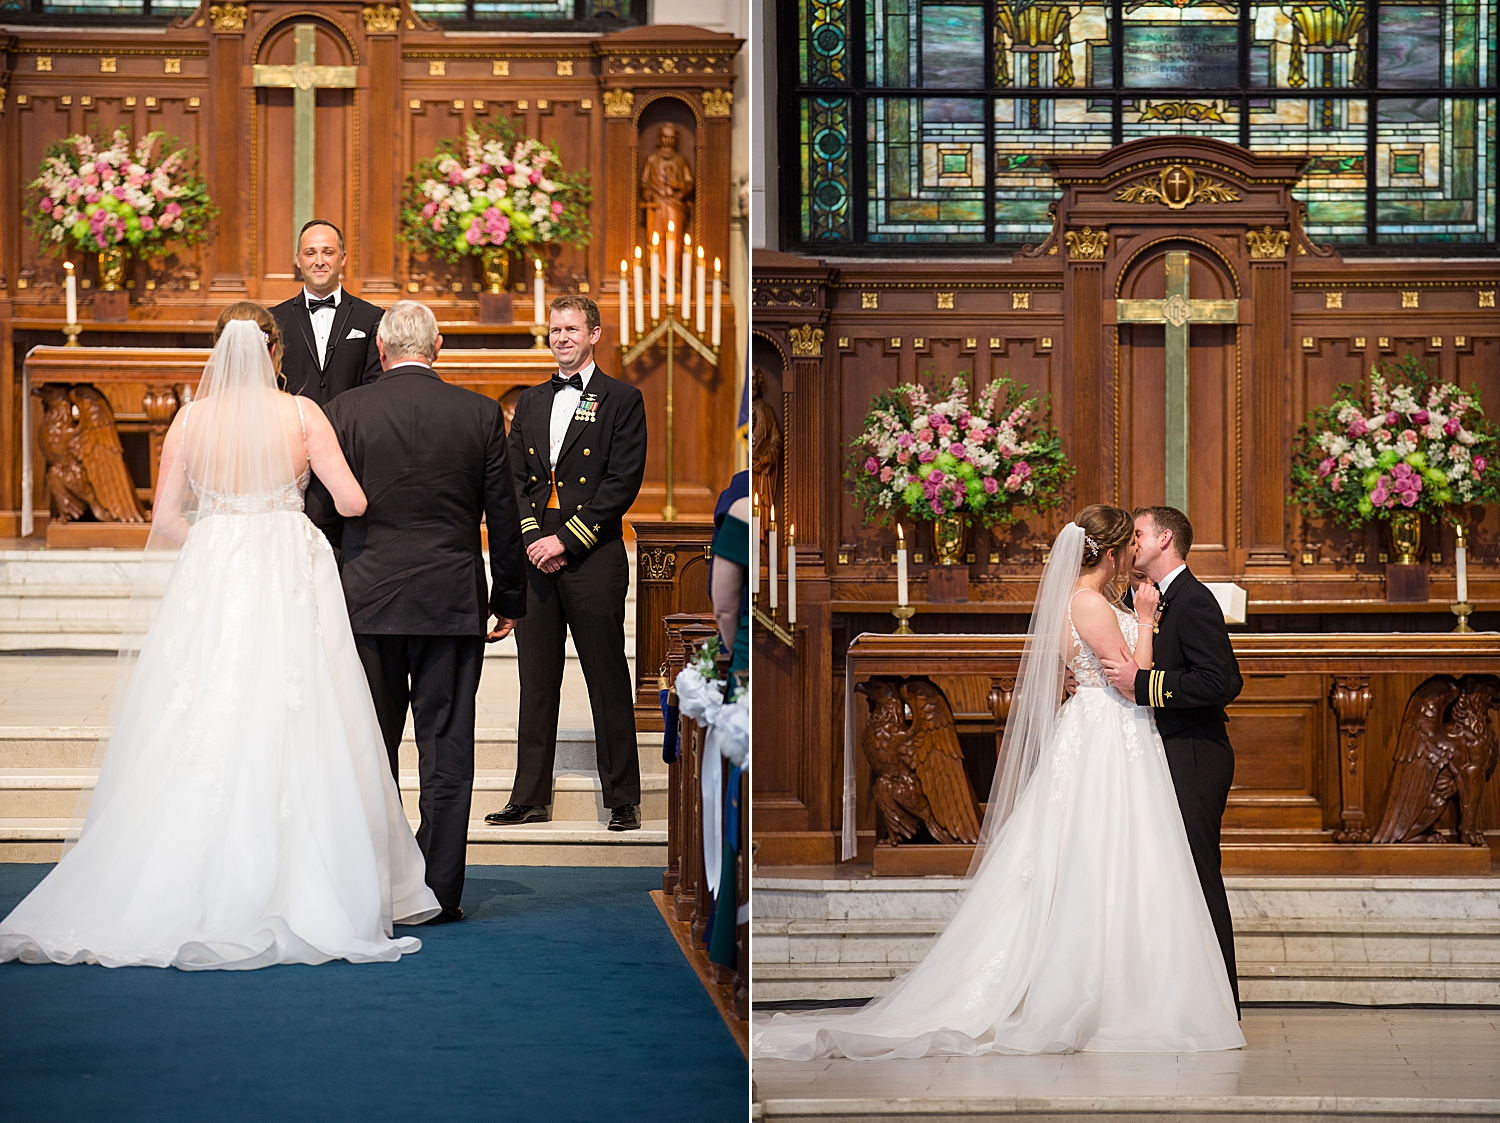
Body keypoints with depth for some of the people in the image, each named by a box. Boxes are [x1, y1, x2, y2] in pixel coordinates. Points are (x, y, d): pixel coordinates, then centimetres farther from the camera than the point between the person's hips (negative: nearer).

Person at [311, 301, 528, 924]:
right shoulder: (479, 413, 0)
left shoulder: (345, 411, -3)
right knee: (446, 749, 3)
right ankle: (440, 890, 3)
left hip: (368, 600, 0)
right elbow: (503, 516, 3)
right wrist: (509, 599, 14)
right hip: (453, 604, 0)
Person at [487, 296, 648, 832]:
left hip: (594, 560, -5)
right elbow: (514, 477, 12)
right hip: (536, 561, 5)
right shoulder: (531, 401, 16)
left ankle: (623, 801, 5)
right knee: (536, 683, 7)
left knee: (609, 683, -1)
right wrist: (532, 536, -5)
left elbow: (623, 482, -8)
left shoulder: (621, 400, 0)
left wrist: (565, 539, -12)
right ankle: (530, 798, 12)